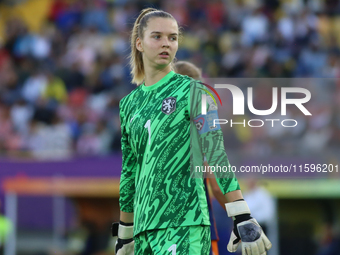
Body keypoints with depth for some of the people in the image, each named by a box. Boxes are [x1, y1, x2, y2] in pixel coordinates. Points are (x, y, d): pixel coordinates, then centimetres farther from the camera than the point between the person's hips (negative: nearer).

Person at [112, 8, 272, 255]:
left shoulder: (191, 91, 1)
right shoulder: (129, 104, 15)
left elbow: (217, 154, -6)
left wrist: (243, 220, -13)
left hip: (184, 225, -6)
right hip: (146, 226, 6)